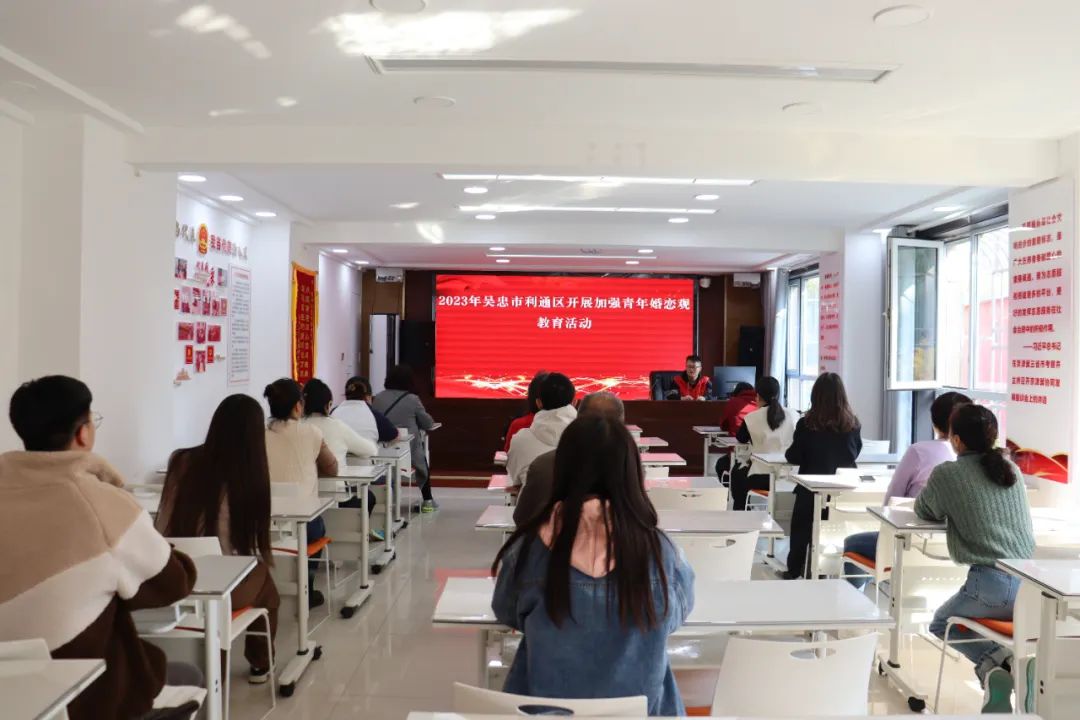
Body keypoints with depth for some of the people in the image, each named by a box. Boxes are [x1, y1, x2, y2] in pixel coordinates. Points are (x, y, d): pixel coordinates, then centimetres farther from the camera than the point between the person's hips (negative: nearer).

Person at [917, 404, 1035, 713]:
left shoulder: (946, 473, -5)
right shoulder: (1012, 469, 11)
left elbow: (924, 512, 12)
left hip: (992, 584, -5)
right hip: (1031, 583, 5)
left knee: (941, 624, 23)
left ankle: (994, 662, -3)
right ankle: (1006, 663, 8)